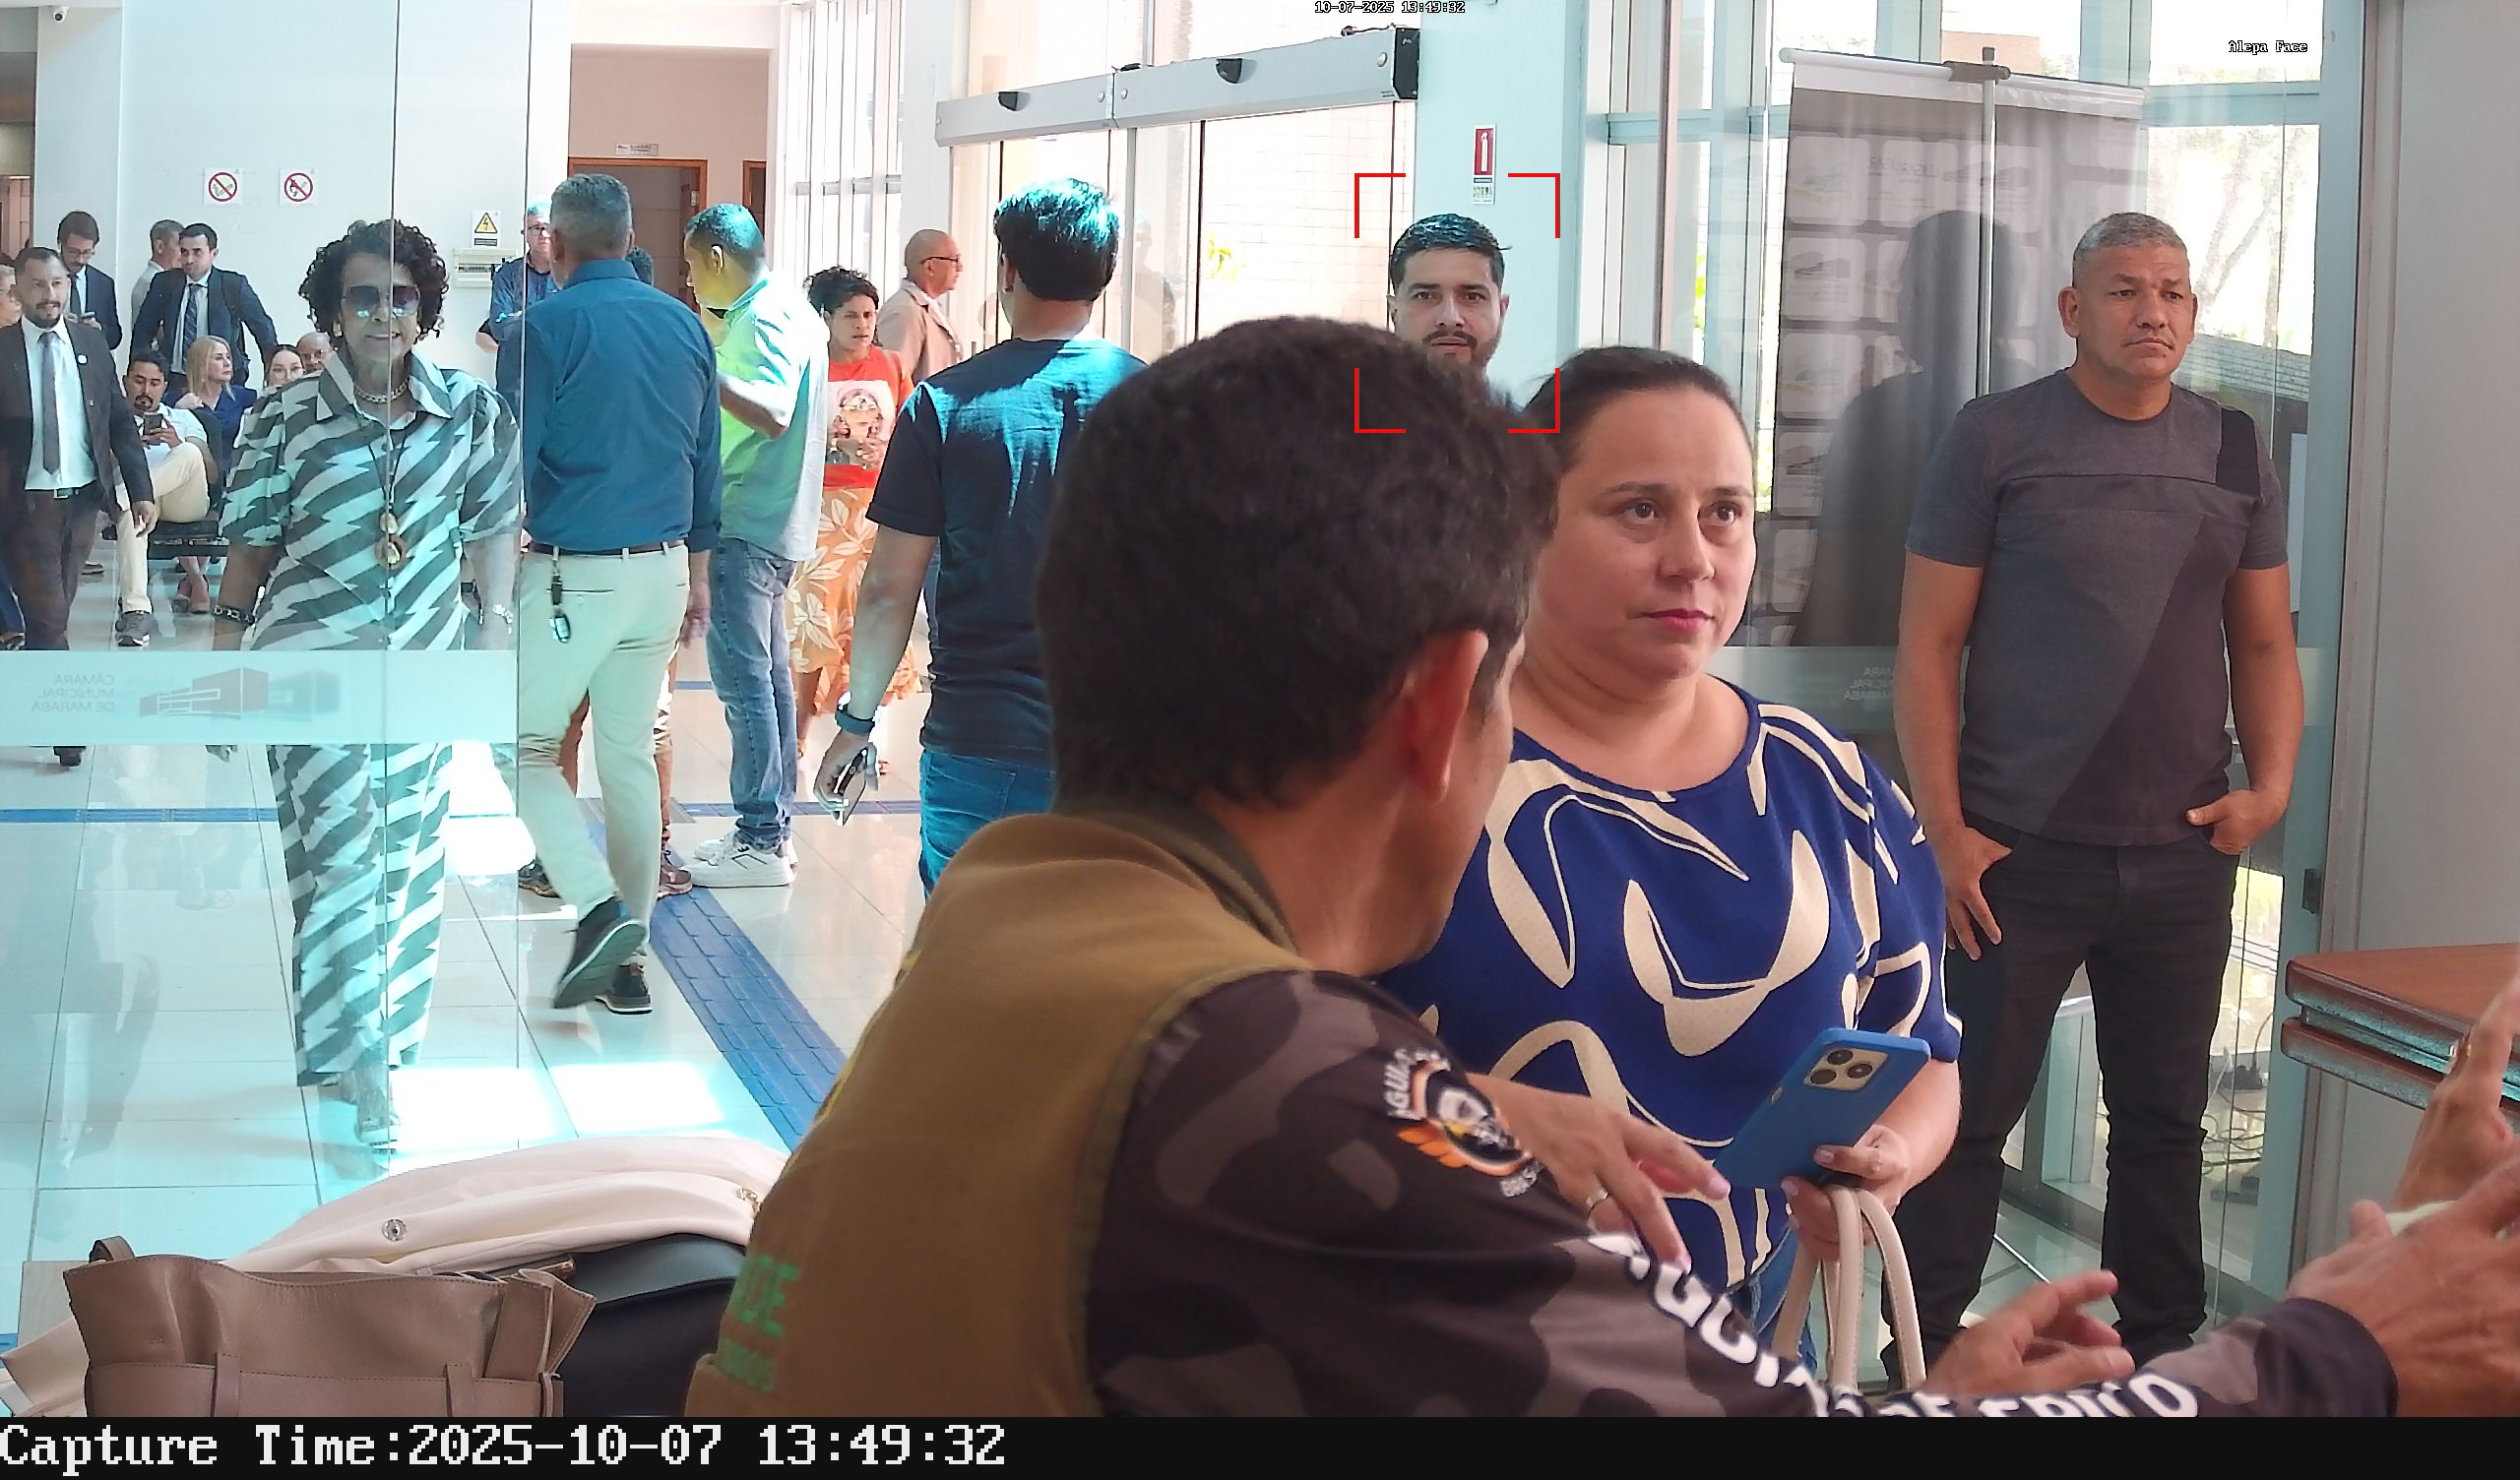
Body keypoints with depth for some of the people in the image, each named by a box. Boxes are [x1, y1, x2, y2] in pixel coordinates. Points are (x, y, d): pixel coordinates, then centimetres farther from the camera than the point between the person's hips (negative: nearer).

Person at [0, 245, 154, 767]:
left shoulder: (91, 343, 4)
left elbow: (120, 421, 6)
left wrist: (140, 490, 1)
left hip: (83, 497, 4)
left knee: (51, 612, 15)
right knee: (48, 617, -2)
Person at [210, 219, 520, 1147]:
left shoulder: (472, 412, 1)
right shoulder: (291, 420, -4)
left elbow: (493, 526, 9)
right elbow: (251, 544, 1)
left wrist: (497, 621, 3)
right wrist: (224, 661, 2)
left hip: (425, 661, 3)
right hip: (316, 662, -3)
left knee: (407, 856, 9)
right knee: (342, 854, -6)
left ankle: (377, 1037, 23)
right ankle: (363, 1067, -6)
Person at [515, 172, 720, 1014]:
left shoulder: (549, 326, -10)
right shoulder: (685, 327, 8)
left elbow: (513, 463, -11)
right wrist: (697, 577, 21)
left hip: (574, 572, -6)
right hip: (663, 568, 6)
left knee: (525, 744, 4)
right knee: (630, 755, 12)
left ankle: (599, 907, -15)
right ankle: (628, 961, 14)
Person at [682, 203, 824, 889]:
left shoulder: (768, 316, -15)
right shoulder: (781, 308, 16)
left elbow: (774, 414, -26)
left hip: (750, 527, -11)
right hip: (768, 523, 11)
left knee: (742, 674, -8)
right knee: (766, 673, 13)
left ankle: (760, 841, -7)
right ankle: (772, 828, 19)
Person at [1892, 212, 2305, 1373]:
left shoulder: (2234, 452, 9)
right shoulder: (1996, 439, -3)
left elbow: (2264, 645, 14)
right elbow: (1928, 645, -5)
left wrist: (2271, 783, -3)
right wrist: (1944, 829, -11)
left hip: (2183, 857, 4)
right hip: (2021, 851, -4)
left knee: (2164, 1120, 12)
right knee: (1970, 1113, 2)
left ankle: (2156, 1350, 25)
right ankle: (1923, 1356, 13)